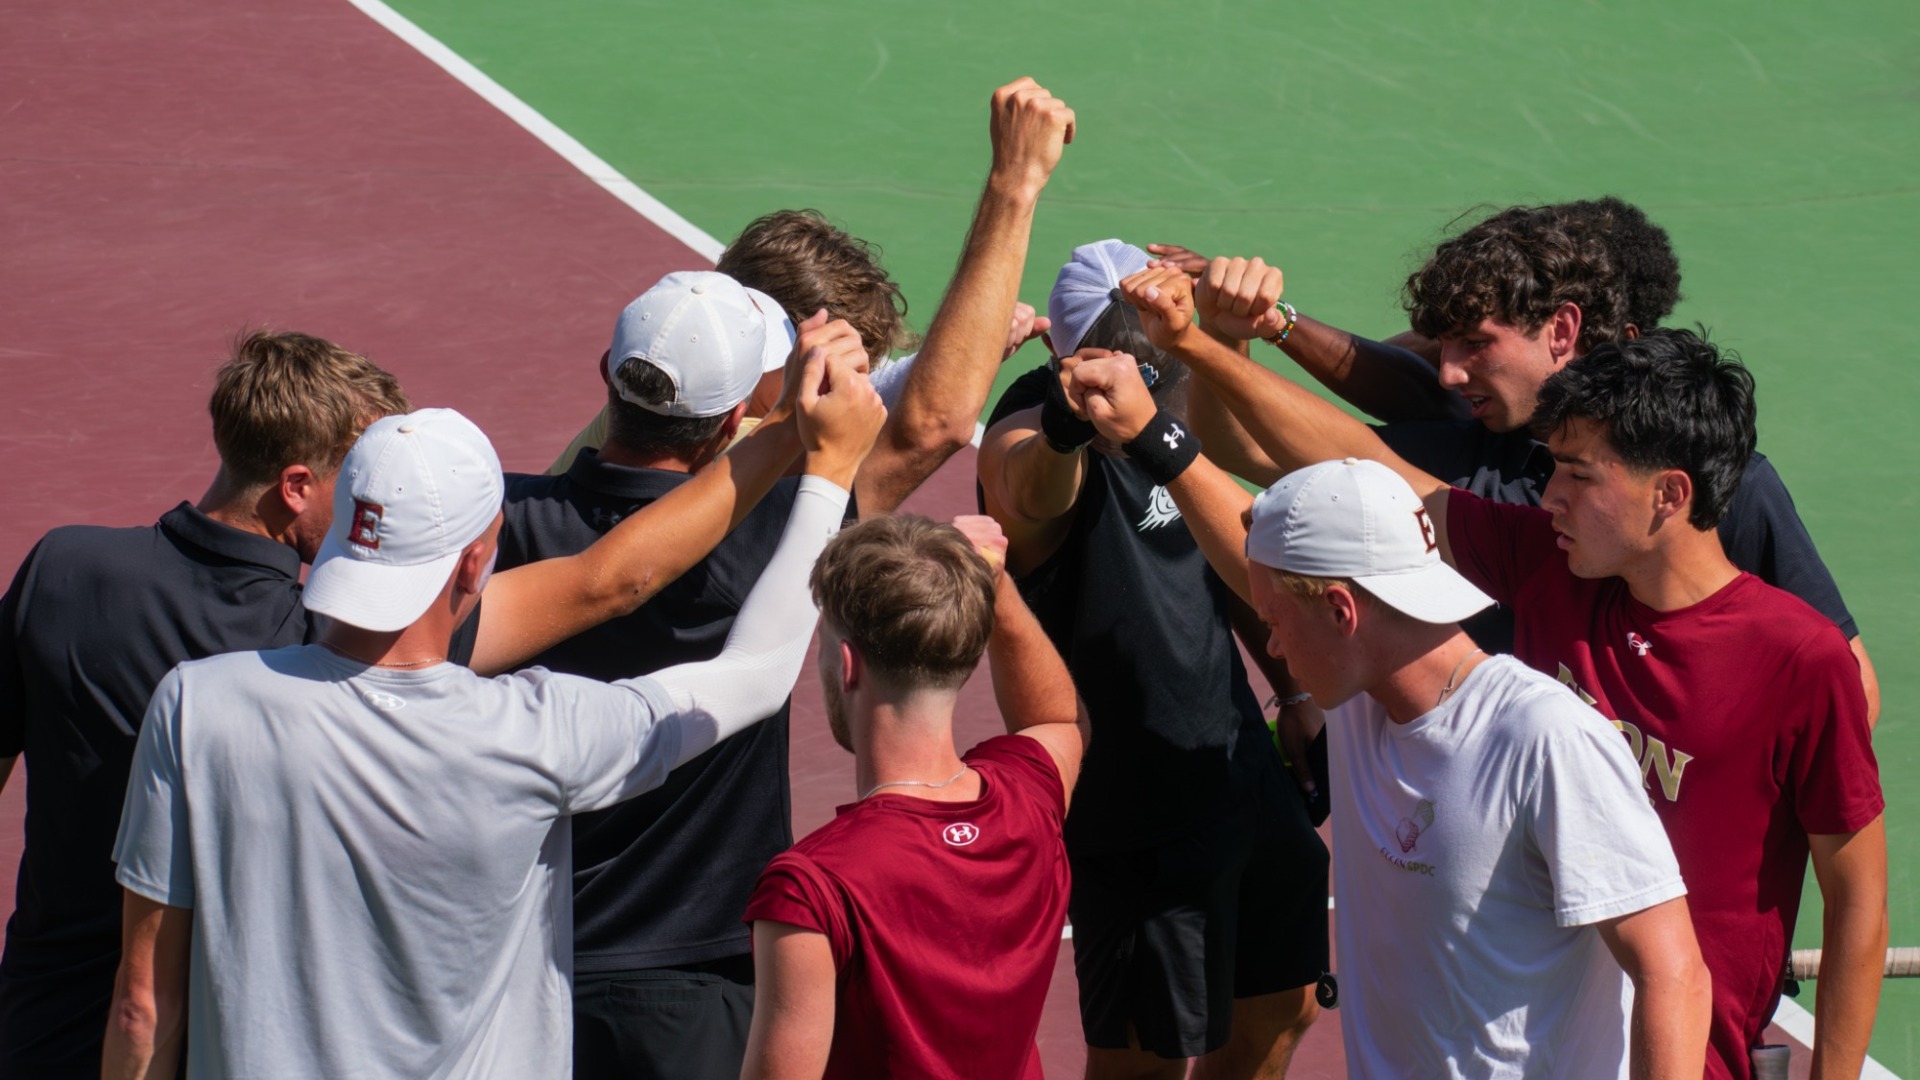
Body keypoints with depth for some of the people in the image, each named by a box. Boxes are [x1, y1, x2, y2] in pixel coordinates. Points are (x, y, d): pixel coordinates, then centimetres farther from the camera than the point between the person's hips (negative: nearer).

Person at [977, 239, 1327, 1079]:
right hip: (1135, 812, -8)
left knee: (1279, 1008, 21)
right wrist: (1065, 430, -72)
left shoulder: (1179, 402, 0)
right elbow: (1029, 493, -48)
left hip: (1242, 766, 8)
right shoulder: (1032, 437, -23)